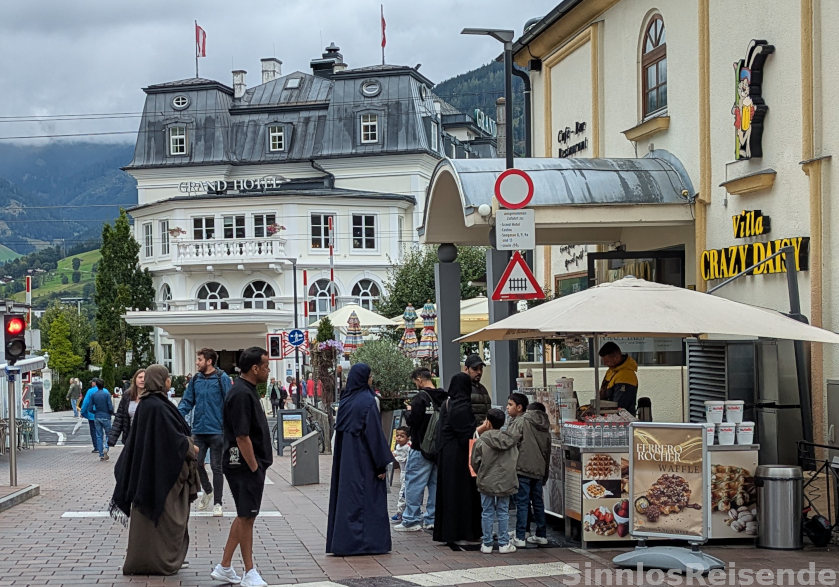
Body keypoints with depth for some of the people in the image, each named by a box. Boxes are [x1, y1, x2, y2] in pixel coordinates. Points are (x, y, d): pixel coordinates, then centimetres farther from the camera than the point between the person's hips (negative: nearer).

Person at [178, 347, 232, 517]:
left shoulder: (222, 378, -6)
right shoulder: (195, 380, 9)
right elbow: (187, 401, 11)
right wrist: (178, 414, -9)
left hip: (216, 431, -4)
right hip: (198, 430, 4)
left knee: (216, 467, 2)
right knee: (196, 463, 3)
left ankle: (217, 503, 11)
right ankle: (208, 491, 29)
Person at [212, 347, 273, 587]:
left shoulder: (248, 390, 14)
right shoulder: (241, 394, -19)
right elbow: (242, 437, -22)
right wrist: (254, 467, -17)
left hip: (251, 465, 11)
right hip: (245, 465, -11)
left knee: (246, 516, 15)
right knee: (246, 517, -2)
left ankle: (224, 568, 22)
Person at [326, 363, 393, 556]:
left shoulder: (345, 401, 7)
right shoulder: (367, 401, -14)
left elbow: (339, 431, 11)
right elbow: (374, 433, -16)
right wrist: (382, 464, -13)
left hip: (345, 459, 7)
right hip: (364, 459, -7)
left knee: (347, 495, 10)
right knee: (368, 497, -1)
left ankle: (342, 541, 12)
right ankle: (368, 541, -1)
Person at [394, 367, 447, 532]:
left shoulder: (420, 397, -15)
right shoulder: (443, 397, 5)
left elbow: (412, 421, -18)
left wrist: (408, 410, 3)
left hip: (421, 449, -7)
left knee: (414, 483, 0)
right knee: (435, 483, 12)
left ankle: (411, 520, 1)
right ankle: (433, 520, 15)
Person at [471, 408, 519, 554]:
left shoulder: (481, 441, -9)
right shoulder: (510, 441, -1)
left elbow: (475, 462, -3)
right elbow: (515, 459, 4)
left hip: (487, 482, -2)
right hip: (506, 482, 2)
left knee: (487, 512, 6)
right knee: (503, 512, 10)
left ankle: (487, 544, 9)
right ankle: (504, 544, 11)